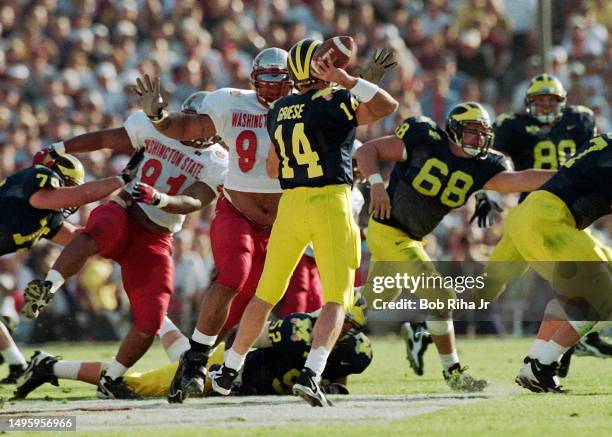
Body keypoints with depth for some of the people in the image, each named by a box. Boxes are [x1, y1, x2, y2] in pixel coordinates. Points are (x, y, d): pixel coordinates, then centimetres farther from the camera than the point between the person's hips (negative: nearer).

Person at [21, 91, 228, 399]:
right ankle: (47, 287, -54)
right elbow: (106, 138, 16)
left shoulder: (218, 164, -2)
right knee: (97, 234, -40)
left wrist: (159, 198, -37)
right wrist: (57, 150, 16)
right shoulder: (157, 129, 4)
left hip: (155, 241, 1)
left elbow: (192, 203, -17)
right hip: (123, 213, -1)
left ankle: (110, 381, 10)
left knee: (149, 322, -10)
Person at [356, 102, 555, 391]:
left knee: (370, 304, 21)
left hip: (411, 238, 8)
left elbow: (516, 180, -18)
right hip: (389, 230, -8)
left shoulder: (480, 166, -2)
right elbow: (368, 150, -11)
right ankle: (452, 371, 1)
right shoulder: (424, 140, -15)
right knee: (439, 296, -10)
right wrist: (376, 183, -28)